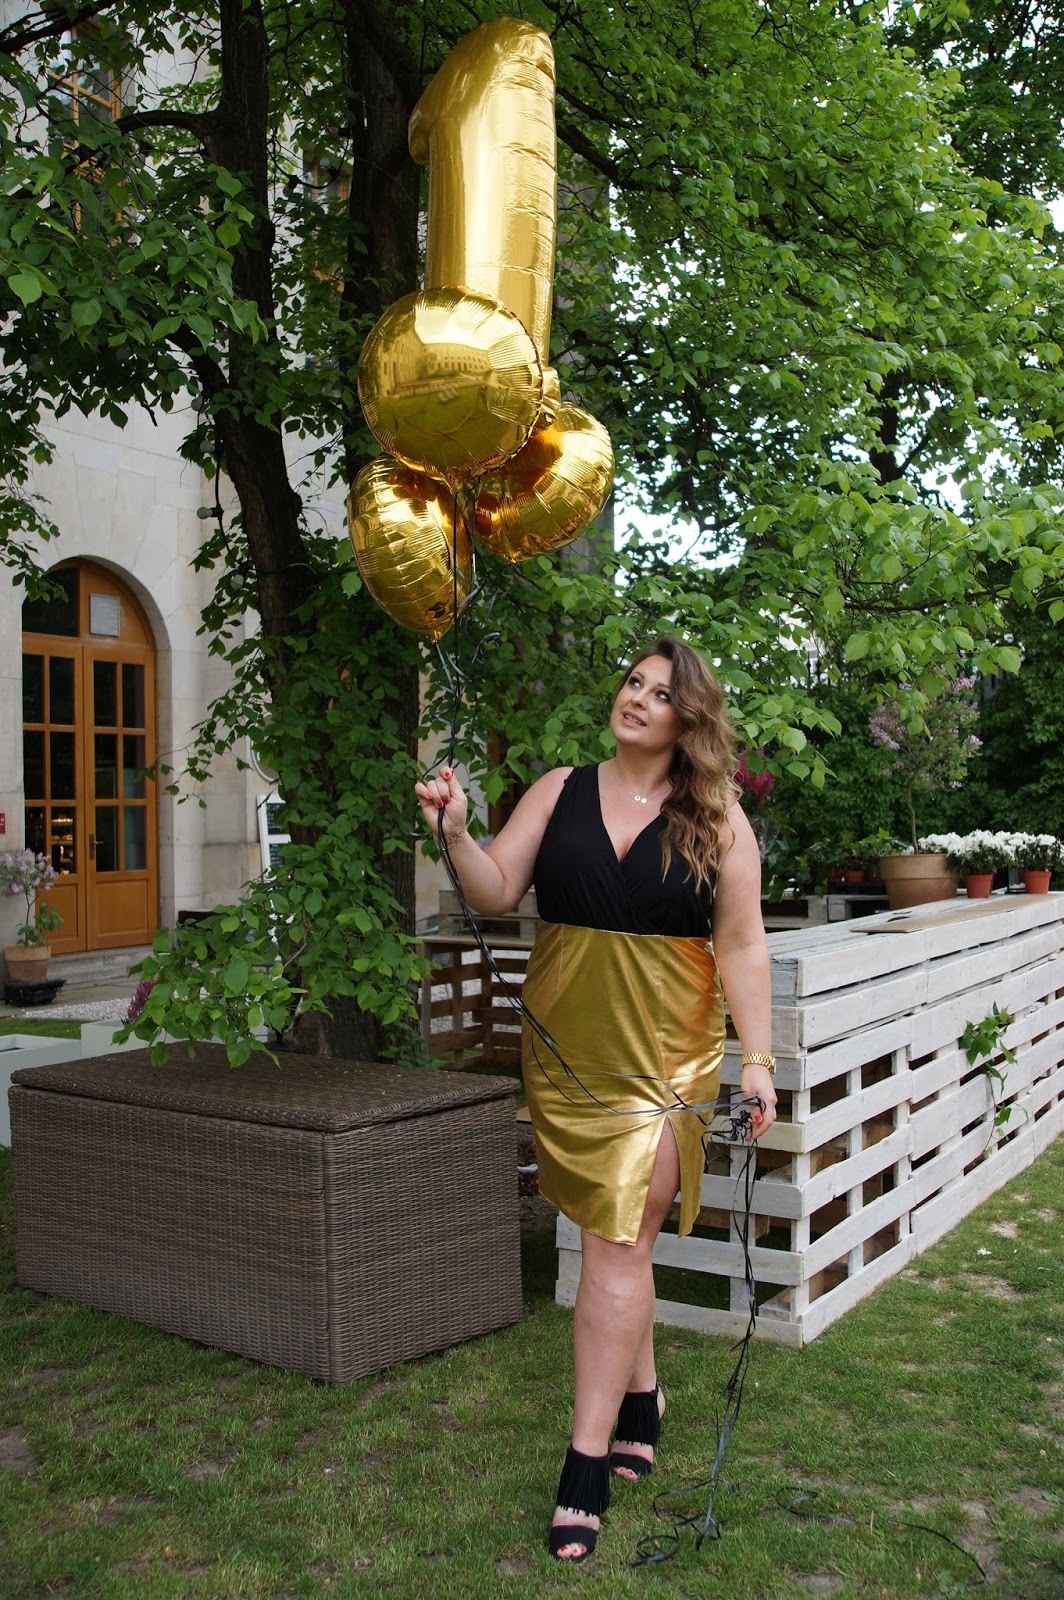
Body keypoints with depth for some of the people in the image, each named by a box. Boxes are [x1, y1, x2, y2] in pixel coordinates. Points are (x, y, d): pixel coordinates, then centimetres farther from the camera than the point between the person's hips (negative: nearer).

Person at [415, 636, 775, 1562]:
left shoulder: (718, 819, -1)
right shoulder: (559, 792, 4)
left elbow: (743, 945, -2)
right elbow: (497, 894, 0)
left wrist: (758, 1057, -6)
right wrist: (456, 834, -18)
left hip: (661, 1051, -3)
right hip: (566, 1050, 3)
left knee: (618, 1244, -5)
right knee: (618, 1238, 13)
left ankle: (588, 1464, 4)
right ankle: (641, 1402, 33)